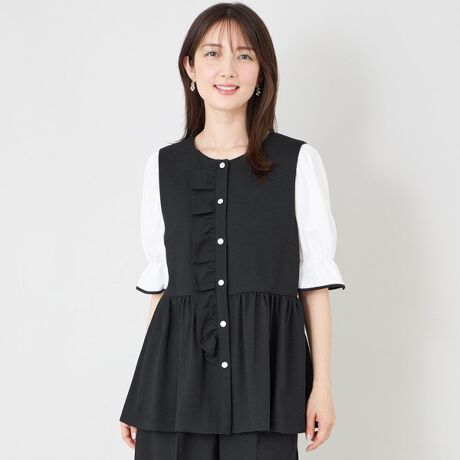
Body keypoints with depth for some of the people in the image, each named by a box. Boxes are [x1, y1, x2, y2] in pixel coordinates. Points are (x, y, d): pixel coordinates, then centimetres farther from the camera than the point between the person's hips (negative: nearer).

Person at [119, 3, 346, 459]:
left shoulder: (299, 161, 2)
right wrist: (143, 388, 8)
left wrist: (322, 384, -2)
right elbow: (159, 281, 11)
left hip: (263, 368, -2)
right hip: (178, 368, 2)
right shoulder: (163, 165, 9)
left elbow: (315, 280, 2)